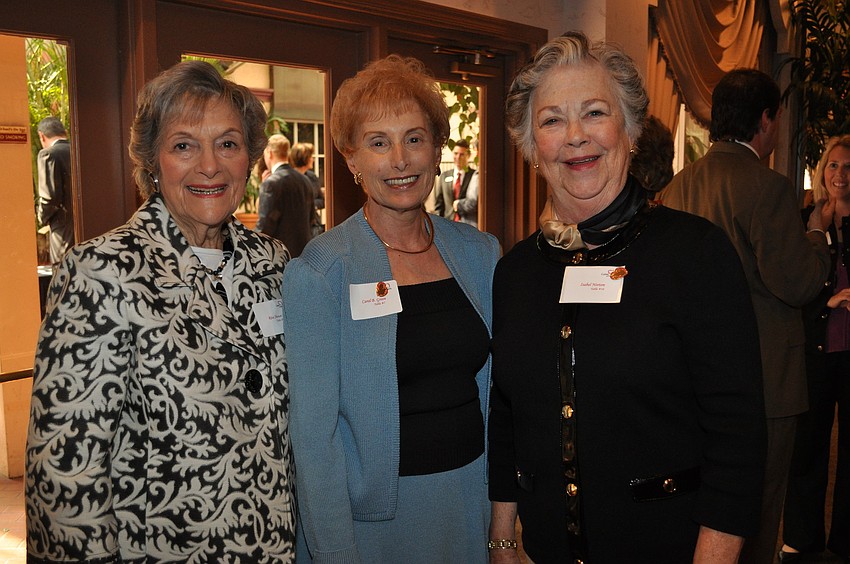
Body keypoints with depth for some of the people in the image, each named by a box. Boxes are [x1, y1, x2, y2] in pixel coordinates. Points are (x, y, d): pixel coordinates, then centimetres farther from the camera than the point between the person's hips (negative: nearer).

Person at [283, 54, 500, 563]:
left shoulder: (480, 253, 0)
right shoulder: (319, 272, -13)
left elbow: (494, 388, 8)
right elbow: (314, 430, -13)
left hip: (471, 499, 4)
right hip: (372, 515, -4)